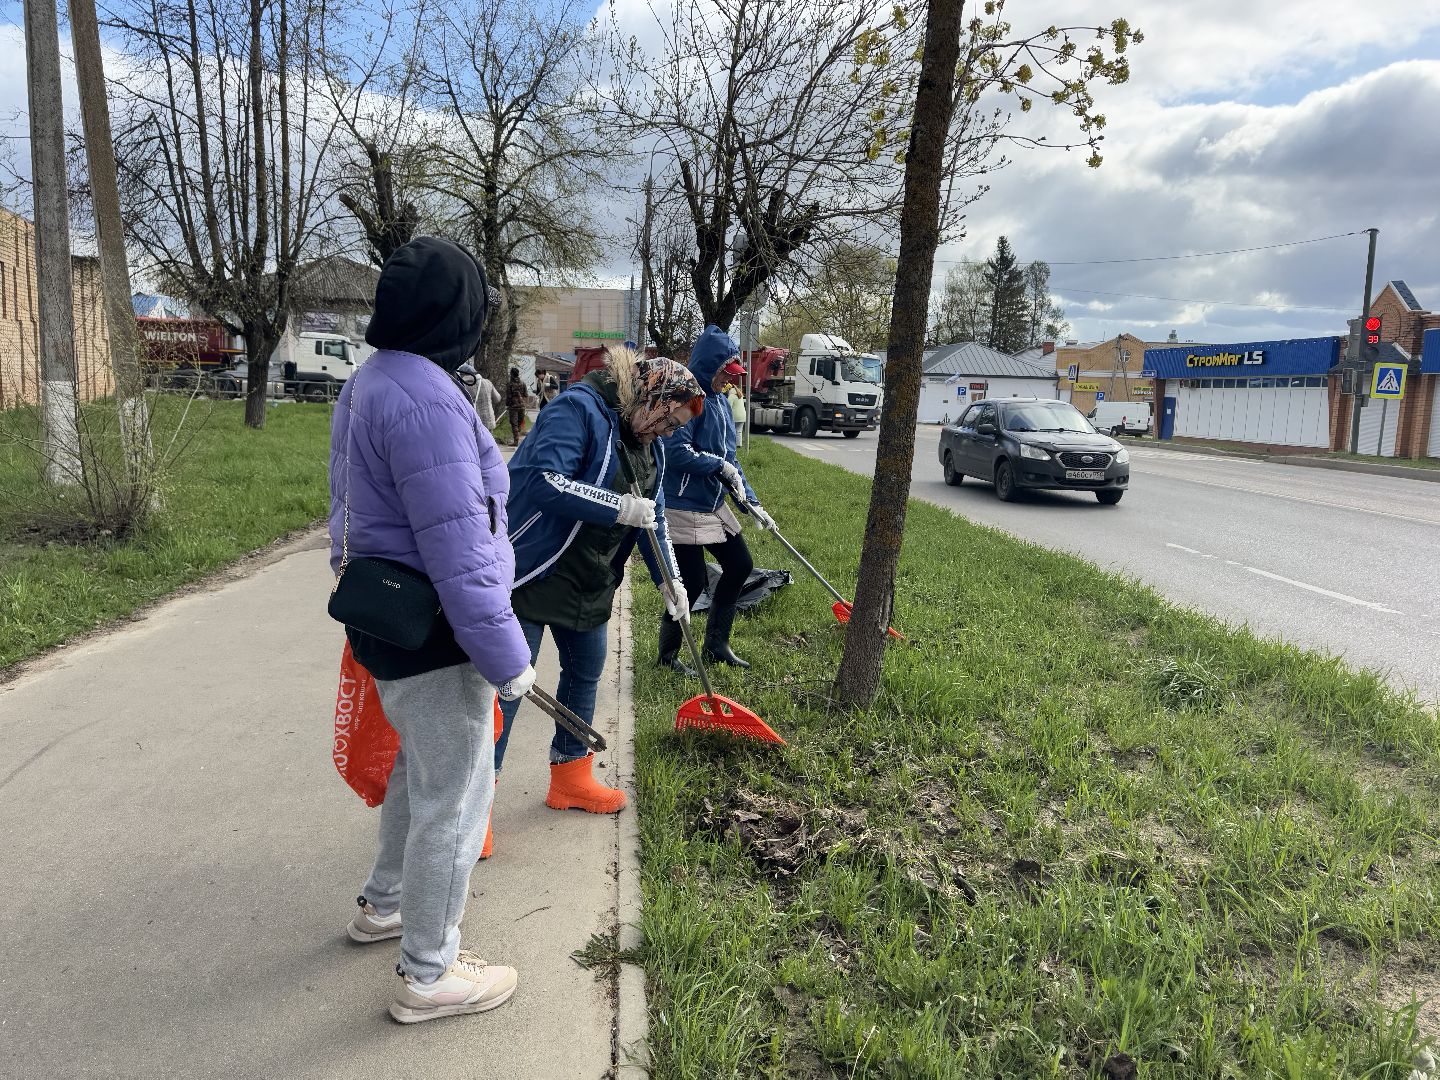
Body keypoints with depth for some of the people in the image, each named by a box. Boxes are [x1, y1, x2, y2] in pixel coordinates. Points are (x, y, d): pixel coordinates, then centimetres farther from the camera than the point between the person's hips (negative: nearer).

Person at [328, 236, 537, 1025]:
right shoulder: (426, 399, -24)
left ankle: (384, 905, 47)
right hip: (435, 635, -10)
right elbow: (456, 547, -27)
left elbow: (352, 506, 18)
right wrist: (505, 656, -20)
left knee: (419, 771, 28)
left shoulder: (368, 383, 8)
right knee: (453, 799, 5)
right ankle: (428, 975, 21)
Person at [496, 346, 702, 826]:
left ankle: (571, 779, 34)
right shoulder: (579, 408, -19)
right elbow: (544, 480, -32)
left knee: (585, 675, 17)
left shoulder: (649, 444, 9)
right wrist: (619, 508, -29)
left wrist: (669, 580, 11)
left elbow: (652, 517, 17)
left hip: (590, 583, 9)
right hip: (534, 571, -9)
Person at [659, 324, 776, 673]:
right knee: (692, 583, -4)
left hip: (714, 505, 10)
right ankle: (668, 653, 20)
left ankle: (716, 645, 28)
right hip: (685, 506, -10)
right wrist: (720, 466, -14)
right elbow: (677, 453, -26)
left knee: (740, 565, 14)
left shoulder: (720, 401, 12)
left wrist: (752, 503, 12)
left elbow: (729, 459, 16)